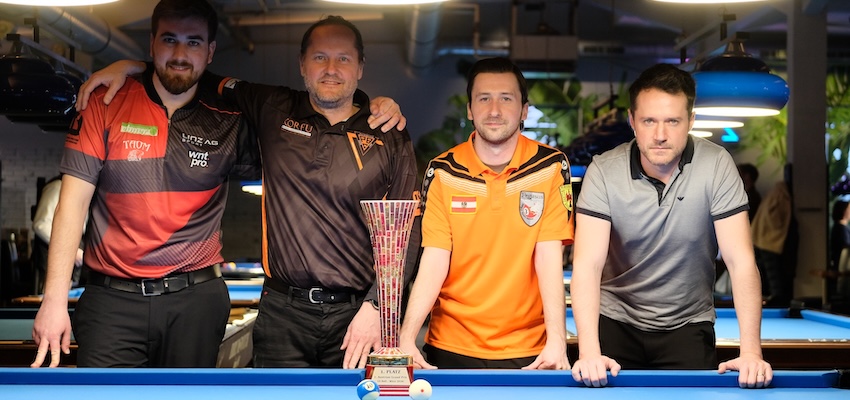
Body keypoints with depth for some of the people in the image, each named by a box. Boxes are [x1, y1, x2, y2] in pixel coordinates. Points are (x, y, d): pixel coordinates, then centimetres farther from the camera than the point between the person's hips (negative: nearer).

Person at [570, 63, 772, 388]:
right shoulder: (604, 172, -17)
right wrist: (589, 352, -38)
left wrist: (751, 352, -29)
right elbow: (588, 263, -25)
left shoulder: (716, 166, -17)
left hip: (688, 325, 0)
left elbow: (740, 261, -19)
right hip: (616, 321, 0)